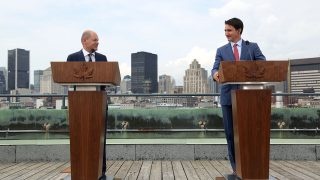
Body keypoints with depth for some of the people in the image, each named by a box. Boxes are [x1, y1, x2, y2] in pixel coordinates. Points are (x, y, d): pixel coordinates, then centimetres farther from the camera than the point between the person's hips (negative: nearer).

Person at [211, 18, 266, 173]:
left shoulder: (252, 47, 10)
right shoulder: (221, 50, 12)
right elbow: (215, 69, 0)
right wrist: (215, 73, -25)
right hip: (229, 96, 1)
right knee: (231, 132, 2)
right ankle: (236, 166, 13)